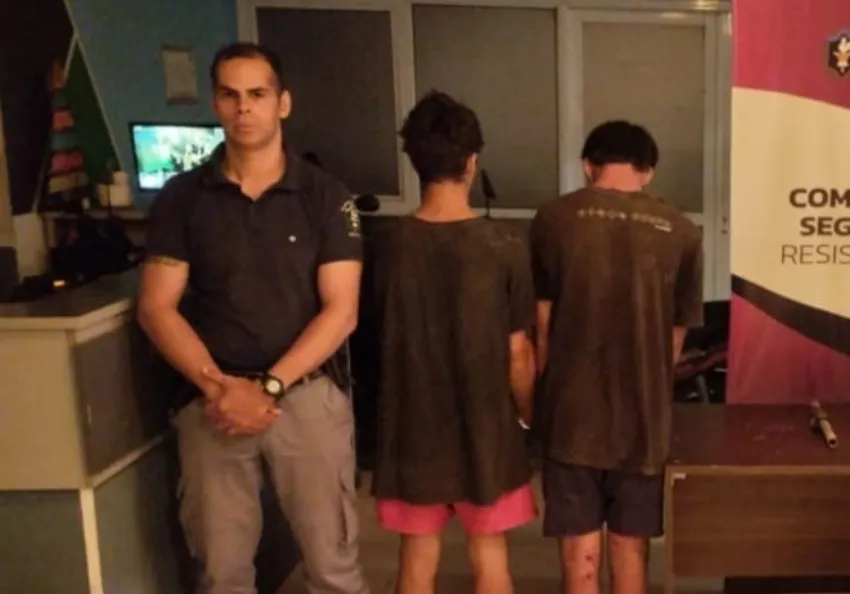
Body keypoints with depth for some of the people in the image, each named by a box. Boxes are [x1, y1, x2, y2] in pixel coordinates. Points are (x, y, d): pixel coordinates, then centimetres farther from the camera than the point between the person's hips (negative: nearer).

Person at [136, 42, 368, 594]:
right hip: (213, 403, 2)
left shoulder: (325, 196, -1)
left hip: (308, 395, -1)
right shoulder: (182, 198, 3)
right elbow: (157, 309, -1)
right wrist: (217, 386, -14)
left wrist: (268, 387, -15)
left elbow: (340, 311, -6)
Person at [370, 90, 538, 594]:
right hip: (486, 430, -2)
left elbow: (390, 340, 3)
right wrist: (527, 415, 8)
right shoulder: (504, 247, -14)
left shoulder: (392, 247, -7)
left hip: (413, 429, 2)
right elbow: (518, 352, -9)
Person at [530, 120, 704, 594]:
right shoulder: (681, 233, -2)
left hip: (572, 415, -1)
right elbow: (677, 337, 4)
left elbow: (540, 324, 0)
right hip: (643, 418, 1)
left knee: (580, 554, 9)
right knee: (631, 548, 17)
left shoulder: (554, 220, -5)